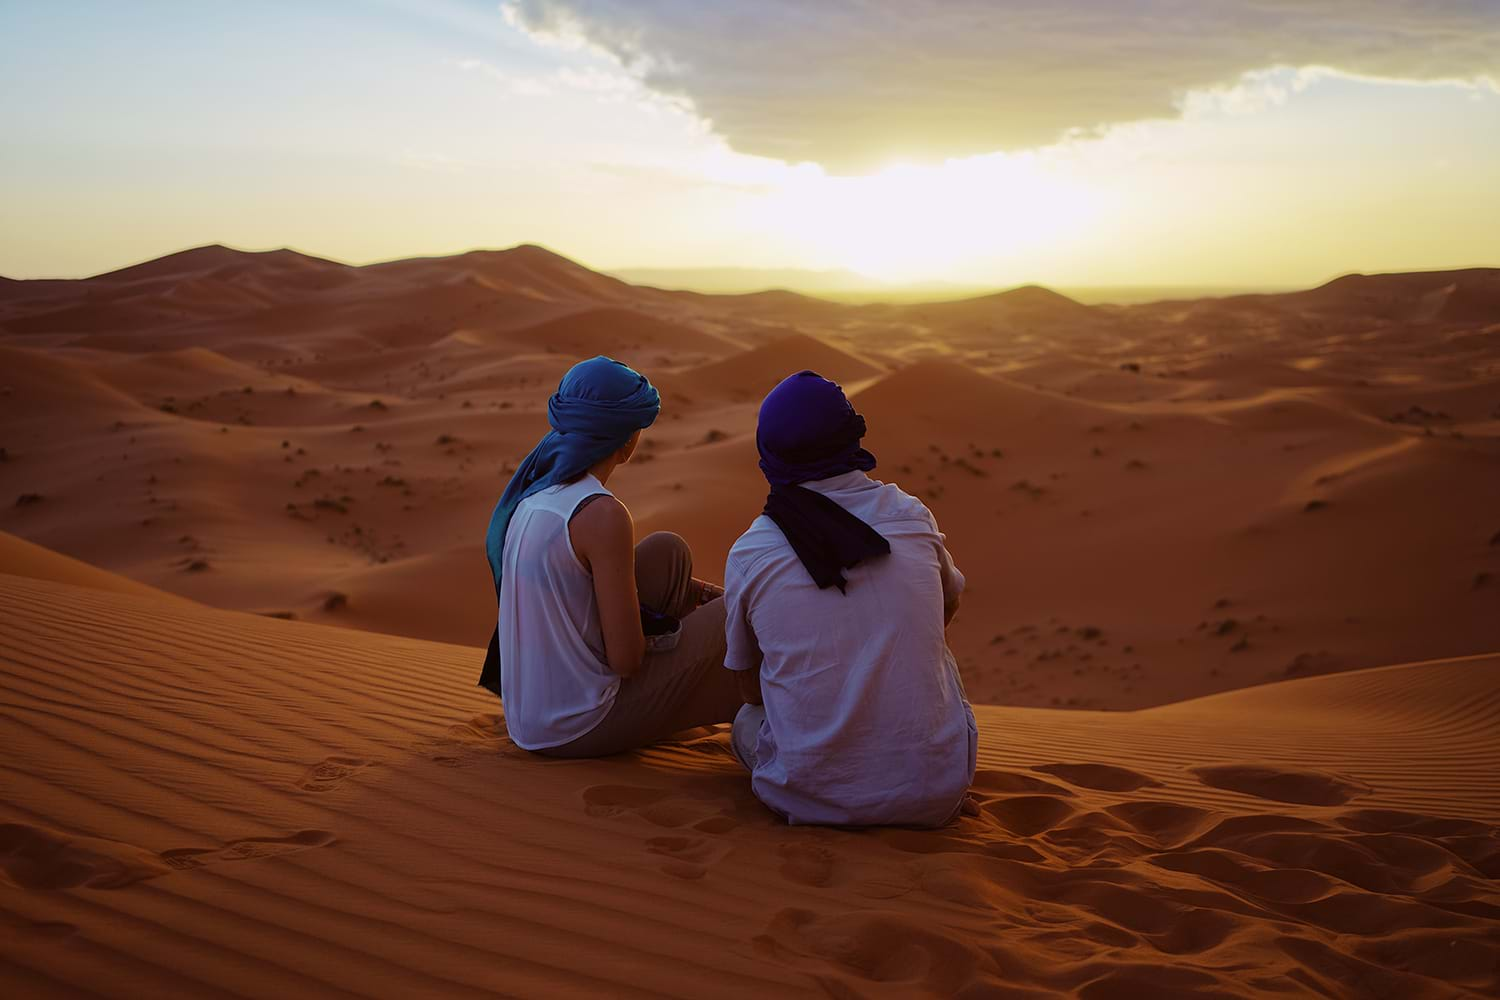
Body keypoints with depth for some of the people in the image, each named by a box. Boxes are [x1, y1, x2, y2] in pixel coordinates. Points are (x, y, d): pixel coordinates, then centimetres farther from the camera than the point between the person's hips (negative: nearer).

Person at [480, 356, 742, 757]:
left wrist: (701, 592, 16)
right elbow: (625, 658, -21)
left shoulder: (533, 490, 2)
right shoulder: (603, 516, -23)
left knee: (667, 553, 13)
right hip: (577, 731, -8)